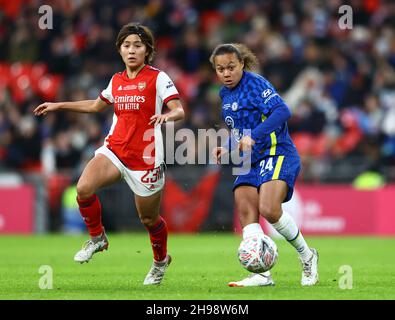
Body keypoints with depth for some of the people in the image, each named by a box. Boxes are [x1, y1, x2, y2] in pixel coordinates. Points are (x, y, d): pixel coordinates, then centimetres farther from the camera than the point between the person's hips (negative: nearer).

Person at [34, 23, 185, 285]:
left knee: (149, 219, 7)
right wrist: (58, 105, 29)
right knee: (84, 188, -23)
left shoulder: (158, 78, -5)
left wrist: (167, 116, -36)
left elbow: (179, 111, -12)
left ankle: (161, 260, 37)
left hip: (146, 158, -4)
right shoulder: (116, 81, 11)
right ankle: (97, 237, 1)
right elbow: (96, 106, 29)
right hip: (114, 150, 4)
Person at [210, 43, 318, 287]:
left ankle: (307, 257, -4)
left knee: (269, 209, -25)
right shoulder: (225, 93, 15)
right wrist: (227, 148, 11)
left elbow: (282, 111, -26)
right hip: (249, 162, 9)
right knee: (246, 214, -10)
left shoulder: (256, 84, -11)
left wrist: (253, 137, -33)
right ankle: (261, 275, -14)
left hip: (277, 155, -9)